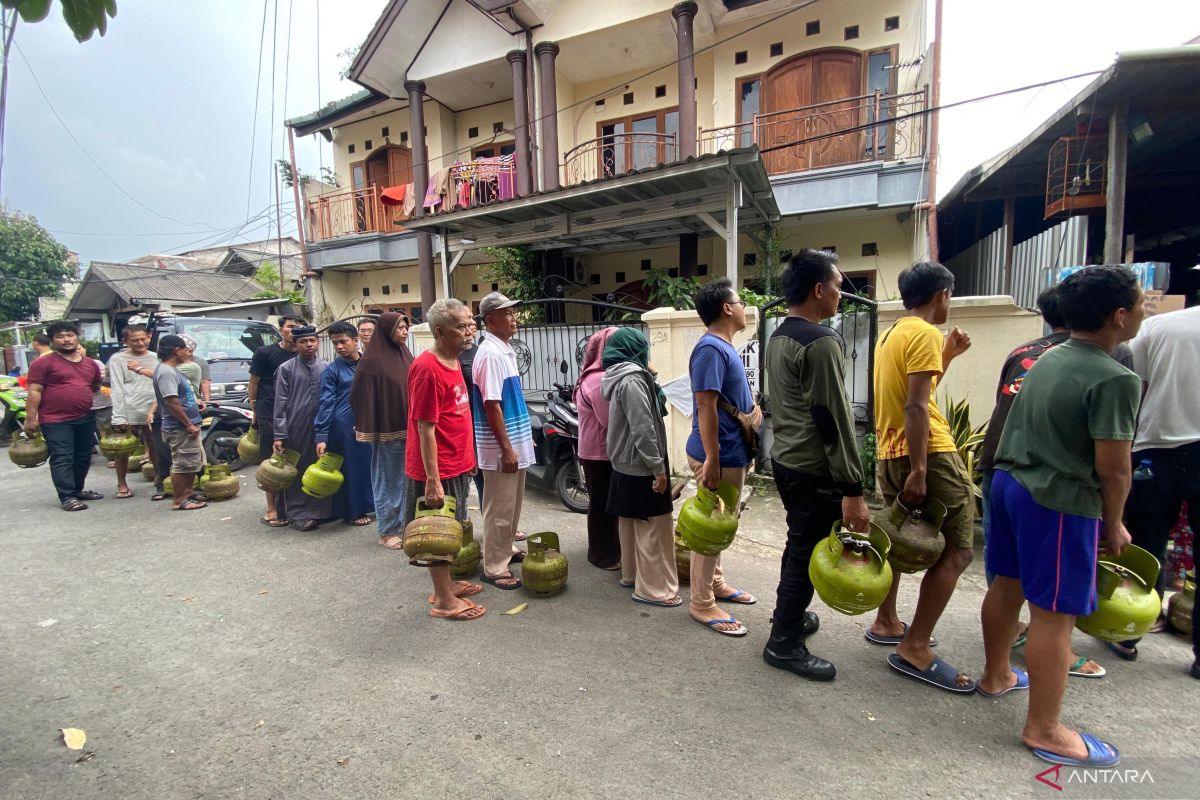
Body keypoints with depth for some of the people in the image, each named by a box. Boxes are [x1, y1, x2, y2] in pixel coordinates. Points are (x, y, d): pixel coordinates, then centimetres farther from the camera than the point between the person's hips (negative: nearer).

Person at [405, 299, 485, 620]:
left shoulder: (453, 361, 8)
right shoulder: (427, 369, -21)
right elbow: (425, 428, -22)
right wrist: (432, 481, -21)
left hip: (458, 465, 9)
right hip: (438, 470, -9)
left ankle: (446, 583, 36)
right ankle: (444, 601, 19)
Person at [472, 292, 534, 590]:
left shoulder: (506, 350, 11)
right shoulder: (490, 354, -18)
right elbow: (491, 405, -21)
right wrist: (506, 448, -20)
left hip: (515, 442, 9)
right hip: (500, 447, -9)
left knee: (512, 505, 20)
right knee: (499, 509, 1)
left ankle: (506, 549, 36)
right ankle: (494, 567, 13)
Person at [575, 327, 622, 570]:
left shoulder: (599, 375, 13)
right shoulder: (598, 379, -22)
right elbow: (612, 421, -26)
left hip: (603, 451, 10)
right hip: (600, 453, -10)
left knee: (609, 503, 19)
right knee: (602, 504, 2)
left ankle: (609, 548, 33)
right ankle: (603, 555, 16)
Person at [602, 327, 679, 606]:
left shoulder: (618, 377, 11)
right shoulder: (632, 380, -19)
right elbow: (643, 429, -23)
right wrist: (658, 468, -20)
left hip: (625, 463, 10)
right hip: (640, 465, -10)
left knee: (631, 523, 18)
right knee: (653, 527, -1)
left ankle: (632, 573, 30)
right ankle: (652, 589, 7)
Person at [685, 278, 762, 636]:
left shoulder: (725, 347, 13)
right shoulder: (711, 348, -19)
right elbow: (706, 406, -25)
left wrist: (754, 410, 9)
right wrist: (711, 459, -27)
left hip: (732, 452, 10)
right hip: (720, 455, -10)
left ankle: (715, 583, 35)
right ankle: (702, 604, 11)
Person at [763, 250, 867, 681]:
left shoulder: (778, 337, 10)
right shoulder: (821, 340, -19)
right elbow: (835, 420, -22)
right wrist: (853, 489, -19)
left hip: (784, 459, 9)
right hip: (815, 469, -9)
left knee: (797, 544, 22)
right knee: (808, 551, 3)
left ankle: (790, 615, 38)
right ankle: (784, 643, 16)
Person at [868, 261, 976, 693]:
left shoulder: (890, 334, 17)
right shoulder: (925, 334, -11)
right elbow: (916, 407, -21)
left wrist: (947, 356, 21)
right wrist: (918, 472, -23)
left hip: (889, 454, 10)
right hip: (927, 454, -10)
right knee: (956, 551, -4)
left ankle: (886, 623, 32)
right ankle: (915, 648, -3)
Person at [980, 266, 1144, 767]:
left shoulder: (1048, 360, 8)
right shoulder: (1114, 380, -16)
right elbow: (1112, 469, -15)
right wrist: (1113, 524, 1)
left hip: (1010, 482, 9)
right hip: (1060, 502, -8)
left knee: (1006, 586, 21)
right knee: (1054, 614, 1)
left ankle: (996, 676, 39)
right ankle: (1044, 730, 13)